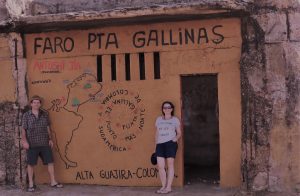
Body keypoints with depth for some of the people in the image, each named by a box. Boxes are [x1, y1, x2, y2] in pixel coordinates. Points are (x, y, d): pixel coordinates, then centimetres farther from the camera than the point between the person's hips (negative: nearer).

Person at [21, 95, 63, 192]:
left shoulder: (44, 114, 6)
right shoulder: (26, 115, -2)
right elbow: (23, 129, -4)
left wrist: (50, 139, 10)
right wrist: (24, 141, -13)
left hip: (44, 143, 3)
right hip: (32, 144, -3)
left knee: (50, 162, 4)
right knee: (31, 164, 4)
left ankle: (53, 182, 15)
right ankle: (31, 184, 16)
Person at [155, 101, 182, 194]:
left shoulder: (175, 119, 8)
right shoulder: (159, 119, 17)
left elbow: (179, 133, 9)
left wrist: (176, 138, -12)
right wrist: (156, 145, 15)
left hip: (170, 143, -3)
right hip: (160, 144, 3)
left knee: (170, 165, -1)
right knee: (160, 166, -4)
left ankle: (169, 187, 4)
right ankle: (163, 186, 8)